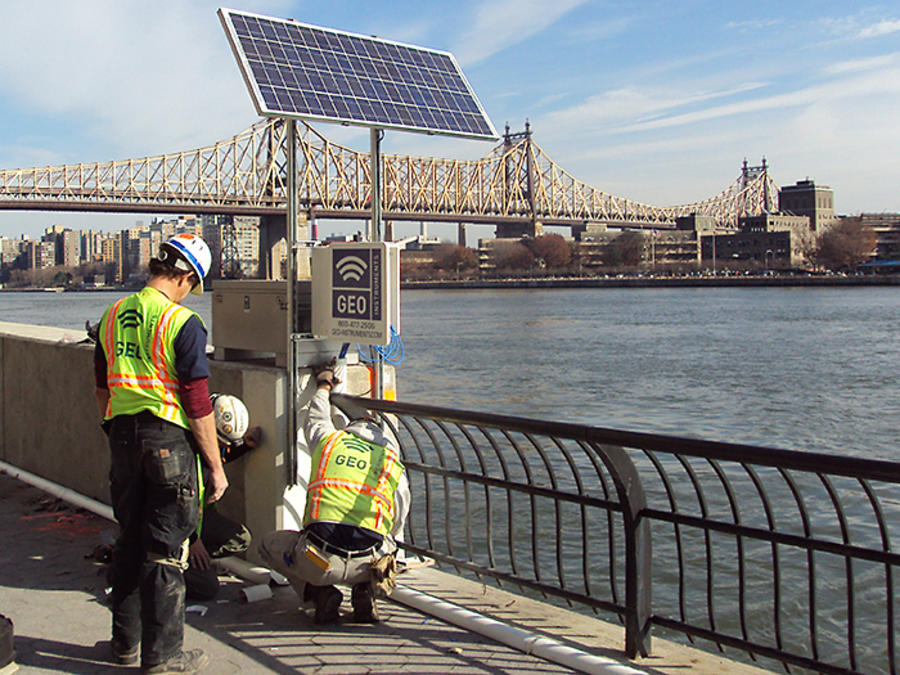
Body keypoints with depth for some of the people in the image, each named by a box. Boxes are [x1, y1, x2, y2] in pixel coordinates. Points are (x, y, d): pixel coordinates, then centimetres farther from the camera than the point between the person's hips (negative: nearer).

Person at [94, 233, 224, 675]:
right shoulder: (182, 323, -13)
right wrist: (216, 467, -8)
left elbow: (102, 390, 16)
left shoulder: (113, 315, 8)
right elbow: (198, 404, -14)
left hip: (122, 435, 7)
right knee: (165, 550, 2)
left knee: (129, 542, 18)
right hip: (168, 439, -7)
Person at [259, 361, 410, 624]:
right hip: (365, 564, 2)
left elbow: (316, 419, 41)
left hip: (318, 562, -1)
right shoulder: (396, 470, 15)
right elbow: (395, 530, 22)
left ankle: (319, 592, 9)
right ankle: (364, 591, 10)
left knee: (270, 544, 30)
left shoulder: (328, 440, 15)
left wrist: (324, 385, 60)